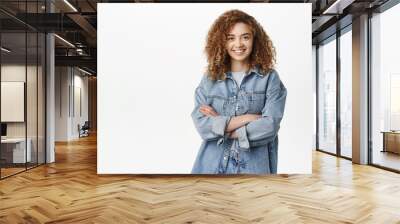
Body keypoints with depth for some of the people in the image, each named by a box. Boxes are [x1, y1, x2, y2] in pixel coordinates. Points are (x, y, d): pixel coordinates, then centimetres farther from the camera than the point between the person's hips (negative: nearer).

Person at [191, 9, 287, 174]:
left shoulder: (269, 77, -3)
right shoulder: (210, 78, 2)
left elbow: (269, 126, -13)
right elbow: (201, 125, -9)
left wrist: (219, 126, -10)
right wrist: (247, 118, -14)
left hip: (254, 165, -1)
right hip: (213, 164, 2)